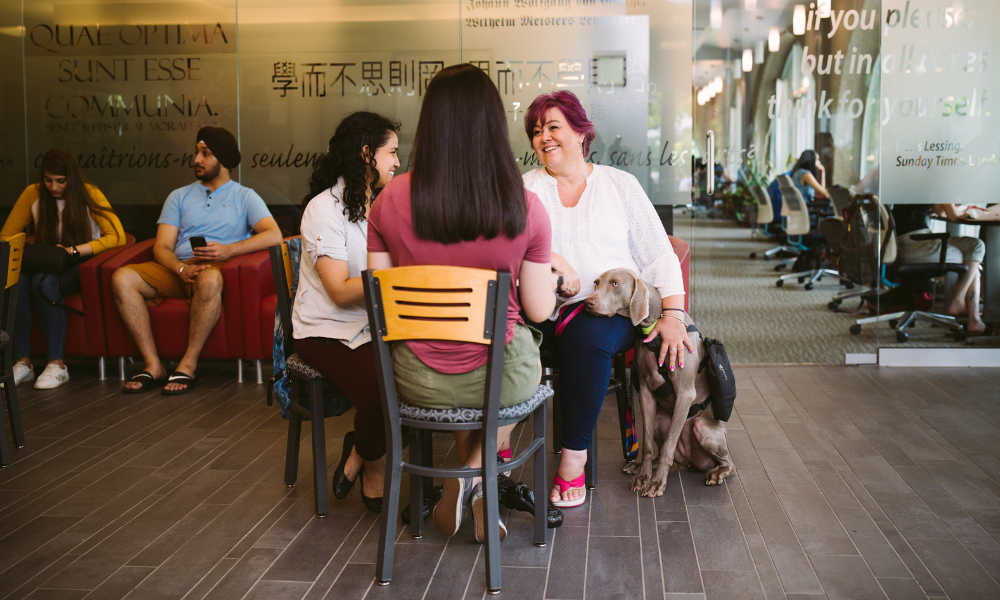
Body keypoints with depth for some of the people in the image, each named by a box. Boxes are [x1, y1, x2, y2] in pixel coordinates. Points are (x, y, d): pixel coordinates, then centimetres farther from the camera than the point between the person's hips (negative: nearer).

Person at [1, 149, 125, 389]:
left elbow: (117, 237, -16)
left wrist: (74, 250, -23)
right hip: (45, 265, 4)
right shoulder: (32, 194, 4)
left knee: (44, 282, -36)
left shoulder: (89, 194, -6)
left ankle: (57, 365, -28)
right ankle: (23, 362, -22)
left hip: (82, 267, -3)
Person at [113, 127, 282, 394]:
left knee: (209, 278, -40)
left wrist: (229, 250, -21)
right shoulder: (179, 196, 23)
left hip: (215, 268, -4)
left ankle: (187, 365, -29)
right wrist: (182, 269, -14)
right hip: (177, 268, 4)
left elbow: (274, 235, -6)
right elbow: (162, 247, 10)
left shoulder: (245, 197, 13)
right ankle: (153, 366, -21)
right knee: (122, 278, -22)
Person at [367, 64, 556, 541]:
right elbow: (540, 310, -6)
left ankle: (472, 490, 32)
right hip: (502, 378, -2)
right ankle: (475, 478, 21)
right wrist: (549, 273, 16)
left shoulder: (390, 201, -9)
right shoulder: (524, 208, -14)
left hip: (417, 381, 2)